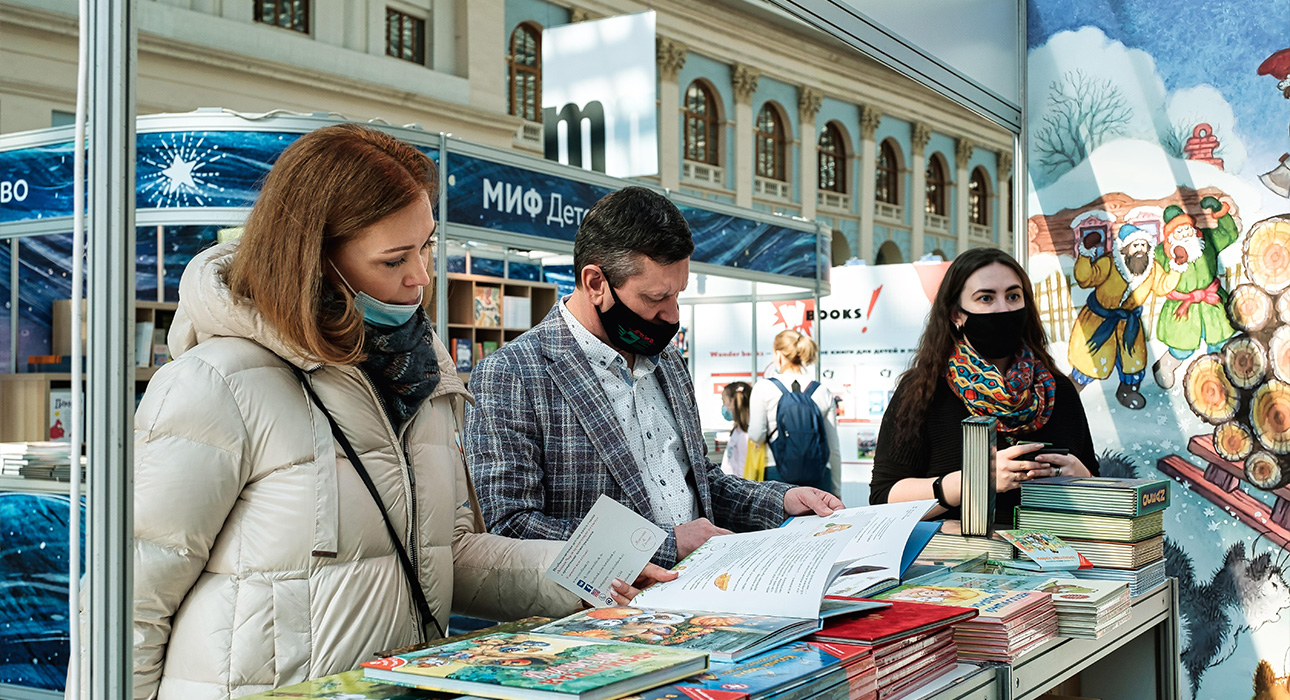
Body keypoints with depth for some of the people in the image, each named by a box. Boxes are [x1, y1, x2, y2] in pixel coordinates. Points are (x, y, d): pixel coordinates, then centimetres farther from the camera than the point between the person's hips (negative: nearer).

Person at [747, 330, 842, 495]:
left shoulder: (763, 388, 1)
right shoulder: (823, 392, 8)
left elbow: (756, 435, -6)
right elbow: (834, 449, 10)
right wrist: (836, 491, 17)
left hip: (776, 474, -2)